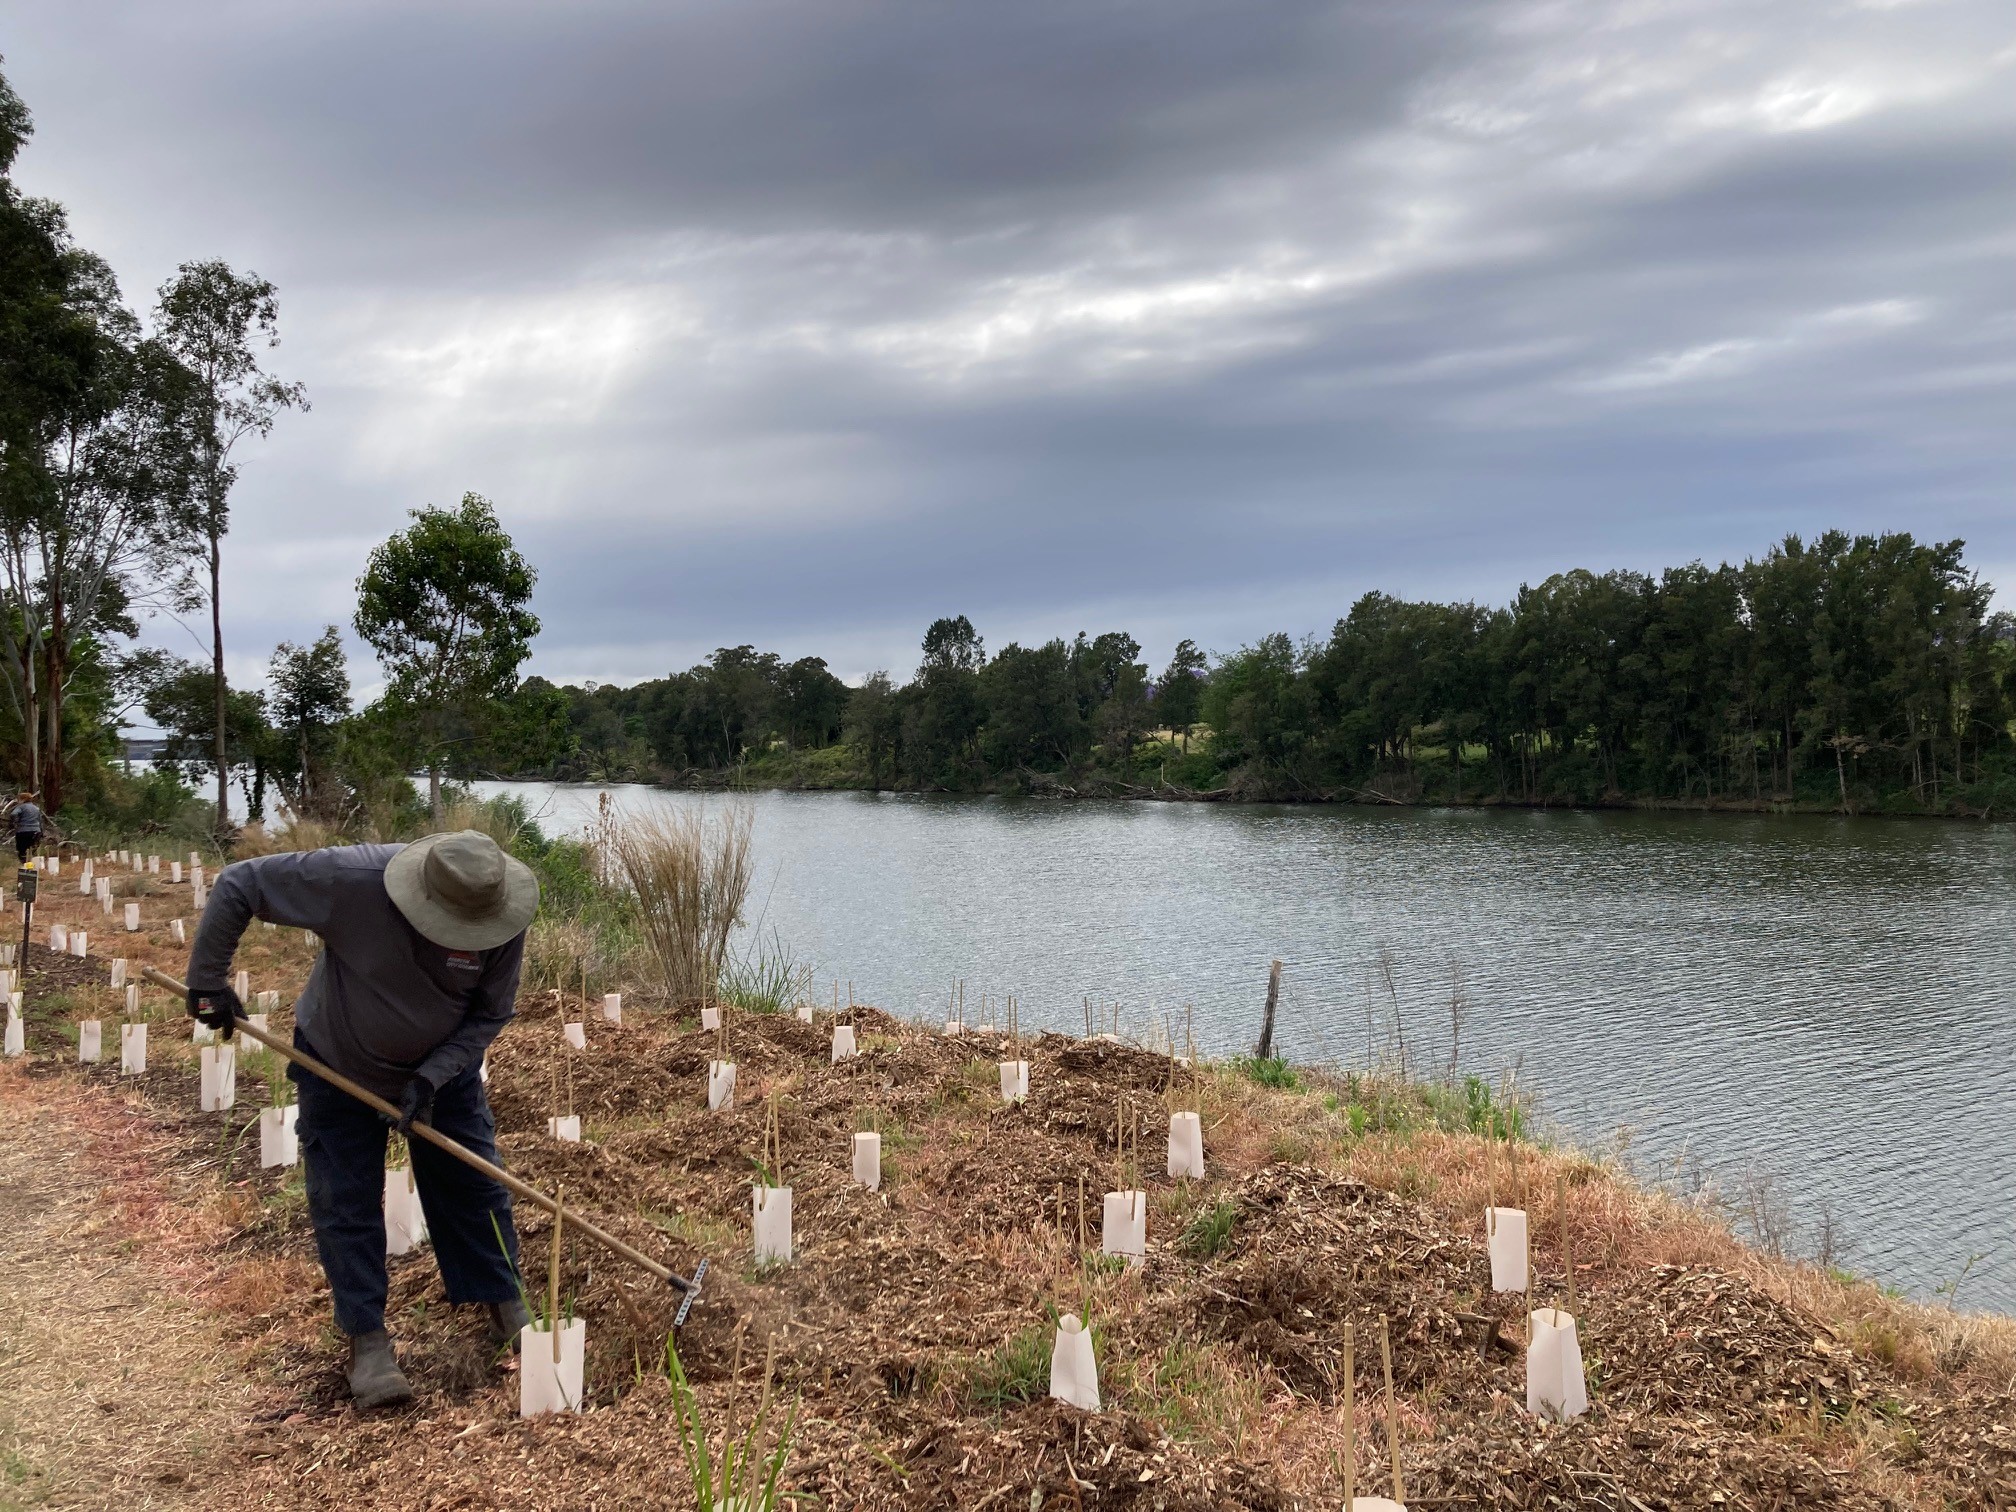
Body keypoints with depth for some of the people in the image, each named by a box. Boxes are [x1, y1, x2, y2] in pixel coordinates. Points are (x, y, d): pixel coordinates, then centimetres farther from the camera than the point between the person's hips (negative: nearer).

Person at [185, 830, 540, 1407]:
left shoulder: (503, 920, -28)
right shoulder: (353, 879, -37)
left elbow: (490, 1013, -14)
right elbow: (236, 885, -25)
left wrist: (433, 1076, -25)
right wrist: (207, 981, -20)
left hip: (445, 1066, 2)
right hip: (338, 1066, -2)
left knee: (475, 1189, 5)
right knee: (345, 1203, -1)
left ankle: (507, 1311, 23)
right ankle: (368, 1340, 13)